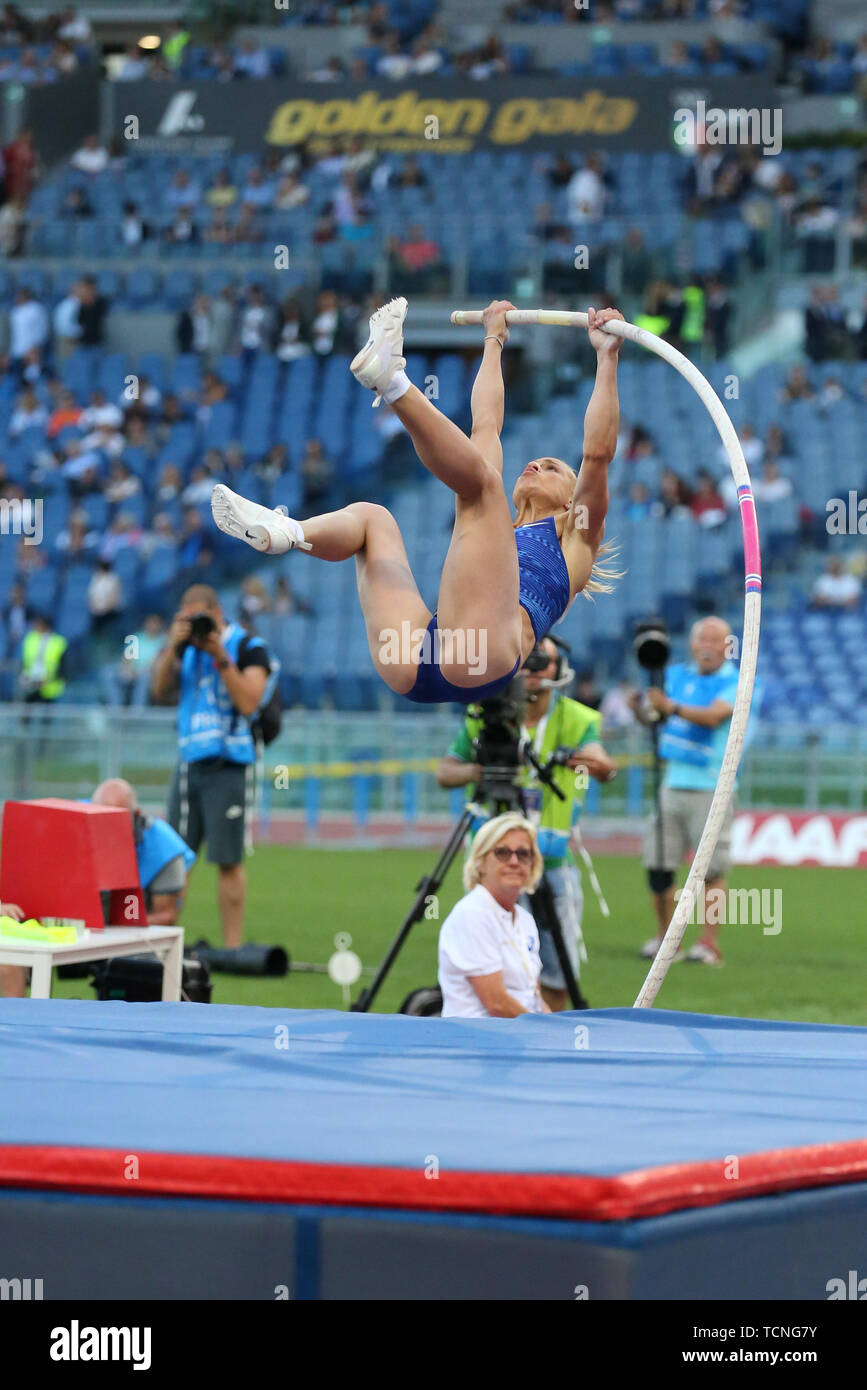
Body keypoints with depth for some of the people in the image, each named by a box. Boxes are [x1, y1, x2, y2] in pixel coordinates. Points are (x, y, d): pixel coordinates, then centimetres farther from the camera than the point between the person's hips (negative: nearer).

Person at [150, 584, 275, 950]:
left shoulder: (248, 648, -3)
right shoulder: (186, 646, 13)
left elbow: (248, 703, -13)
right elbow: (160, 690, 5)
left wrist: (220, 657, -18)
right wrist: (172, 646, -7)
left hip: (229, 765, -5)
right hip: (189, 764, 5)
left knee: (228, 860, -4)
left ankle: (232, 946, -1)